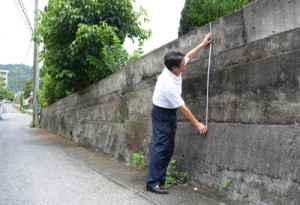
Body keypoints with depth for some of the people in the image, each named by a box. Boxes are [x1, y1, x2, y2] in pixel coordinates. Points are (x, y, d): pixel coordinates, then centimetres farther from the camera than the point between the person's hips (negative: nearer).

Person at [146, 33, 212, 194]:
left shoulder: (173, 68, -10)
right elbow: (183, 108, -24)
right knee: (160, 147, -13)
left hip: (170, 113, 9)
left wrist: (203, 44, 16)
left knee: (169, 147, 8)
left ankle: (161, 178, 14)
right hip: (162, 114, -9)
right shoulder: (168, 84, -32)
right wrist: (197, 124, -16)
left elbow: (189, 56, 13)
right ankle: (152, 182, -11)